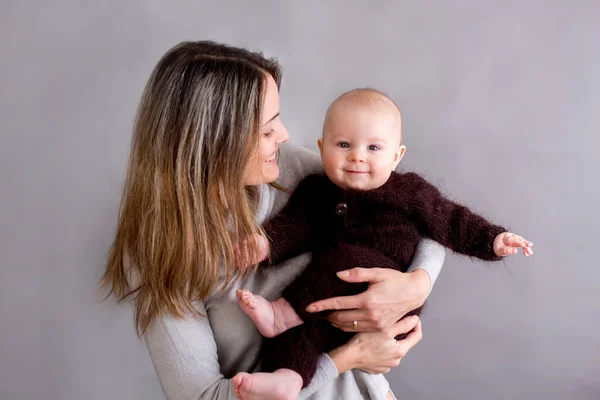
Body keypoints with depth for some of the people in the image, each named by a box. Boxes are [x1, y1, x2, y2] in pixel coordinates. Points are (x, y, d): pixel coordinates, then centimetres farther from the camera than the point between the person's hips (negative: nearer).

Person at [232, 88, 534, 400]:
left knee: (344, 259, -30)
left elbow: (452, 222, 11)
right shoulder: (315, 191, 9)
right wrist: (266, 242, -23)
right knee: (298, 327, -25)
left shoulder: (411, 191, 4)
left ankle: (284, 312, -24)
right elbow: (294, 223, -4)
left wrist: (492, 240, 0)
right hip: (331, 301, 3)